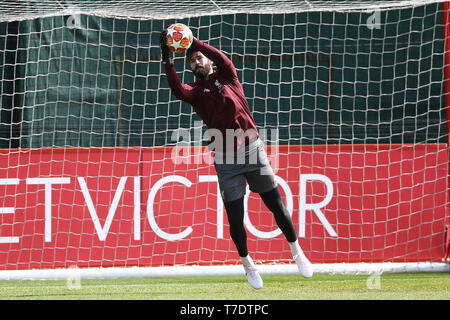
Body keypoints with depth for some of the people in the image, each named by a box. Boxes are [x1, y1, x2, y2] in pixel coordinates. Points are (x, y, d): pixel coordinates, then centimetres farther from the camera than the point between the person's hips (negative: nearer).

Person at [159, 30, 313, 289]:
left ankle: (297, 253, 20)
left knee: (276, 206, 4)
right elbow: (178, 90, -15)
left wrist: (195, 43, -18)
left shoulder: (226, 76, 11)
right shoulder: (196, 91, 8)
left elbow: (223, 60, -12)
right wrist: (168, 61, -25)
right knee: (235, 218, -2)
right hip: (226, 161, 0)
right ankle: (248, 264, 17)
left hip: (252, 150, 0)